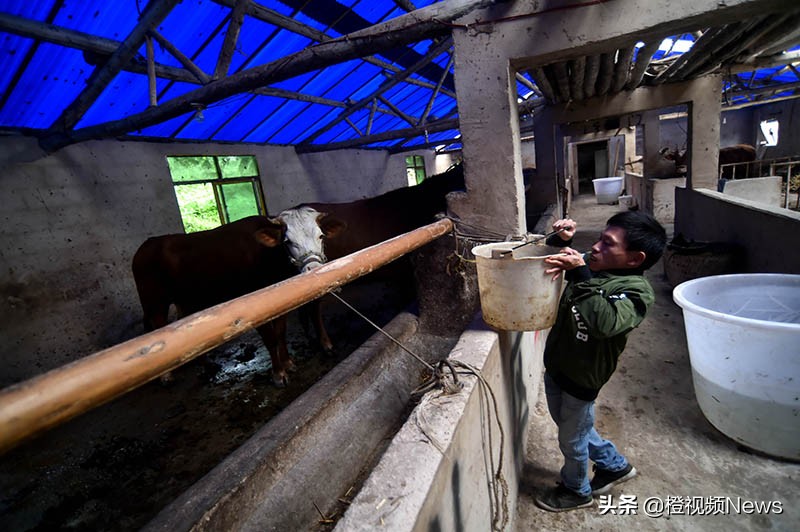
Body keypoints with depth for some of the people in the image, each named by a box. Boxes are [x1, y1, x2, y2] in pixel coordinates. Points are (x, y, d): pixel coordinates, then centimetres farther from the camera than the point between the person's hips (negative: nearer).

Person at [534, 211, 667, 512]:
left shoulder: (636, 292, -23)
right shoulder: (590, 266, -4)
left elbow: (603, 322, -43)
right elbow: (551, 257, 11)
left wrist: (580, 276, -43)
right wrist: (561, 239, -9)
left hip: (581, 379, -7)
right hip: (555, 366, 7)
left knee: (572, 440, 17)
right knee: (574, 428, 29)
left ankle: (577, 491, 45)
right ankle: (615, 465, 52)